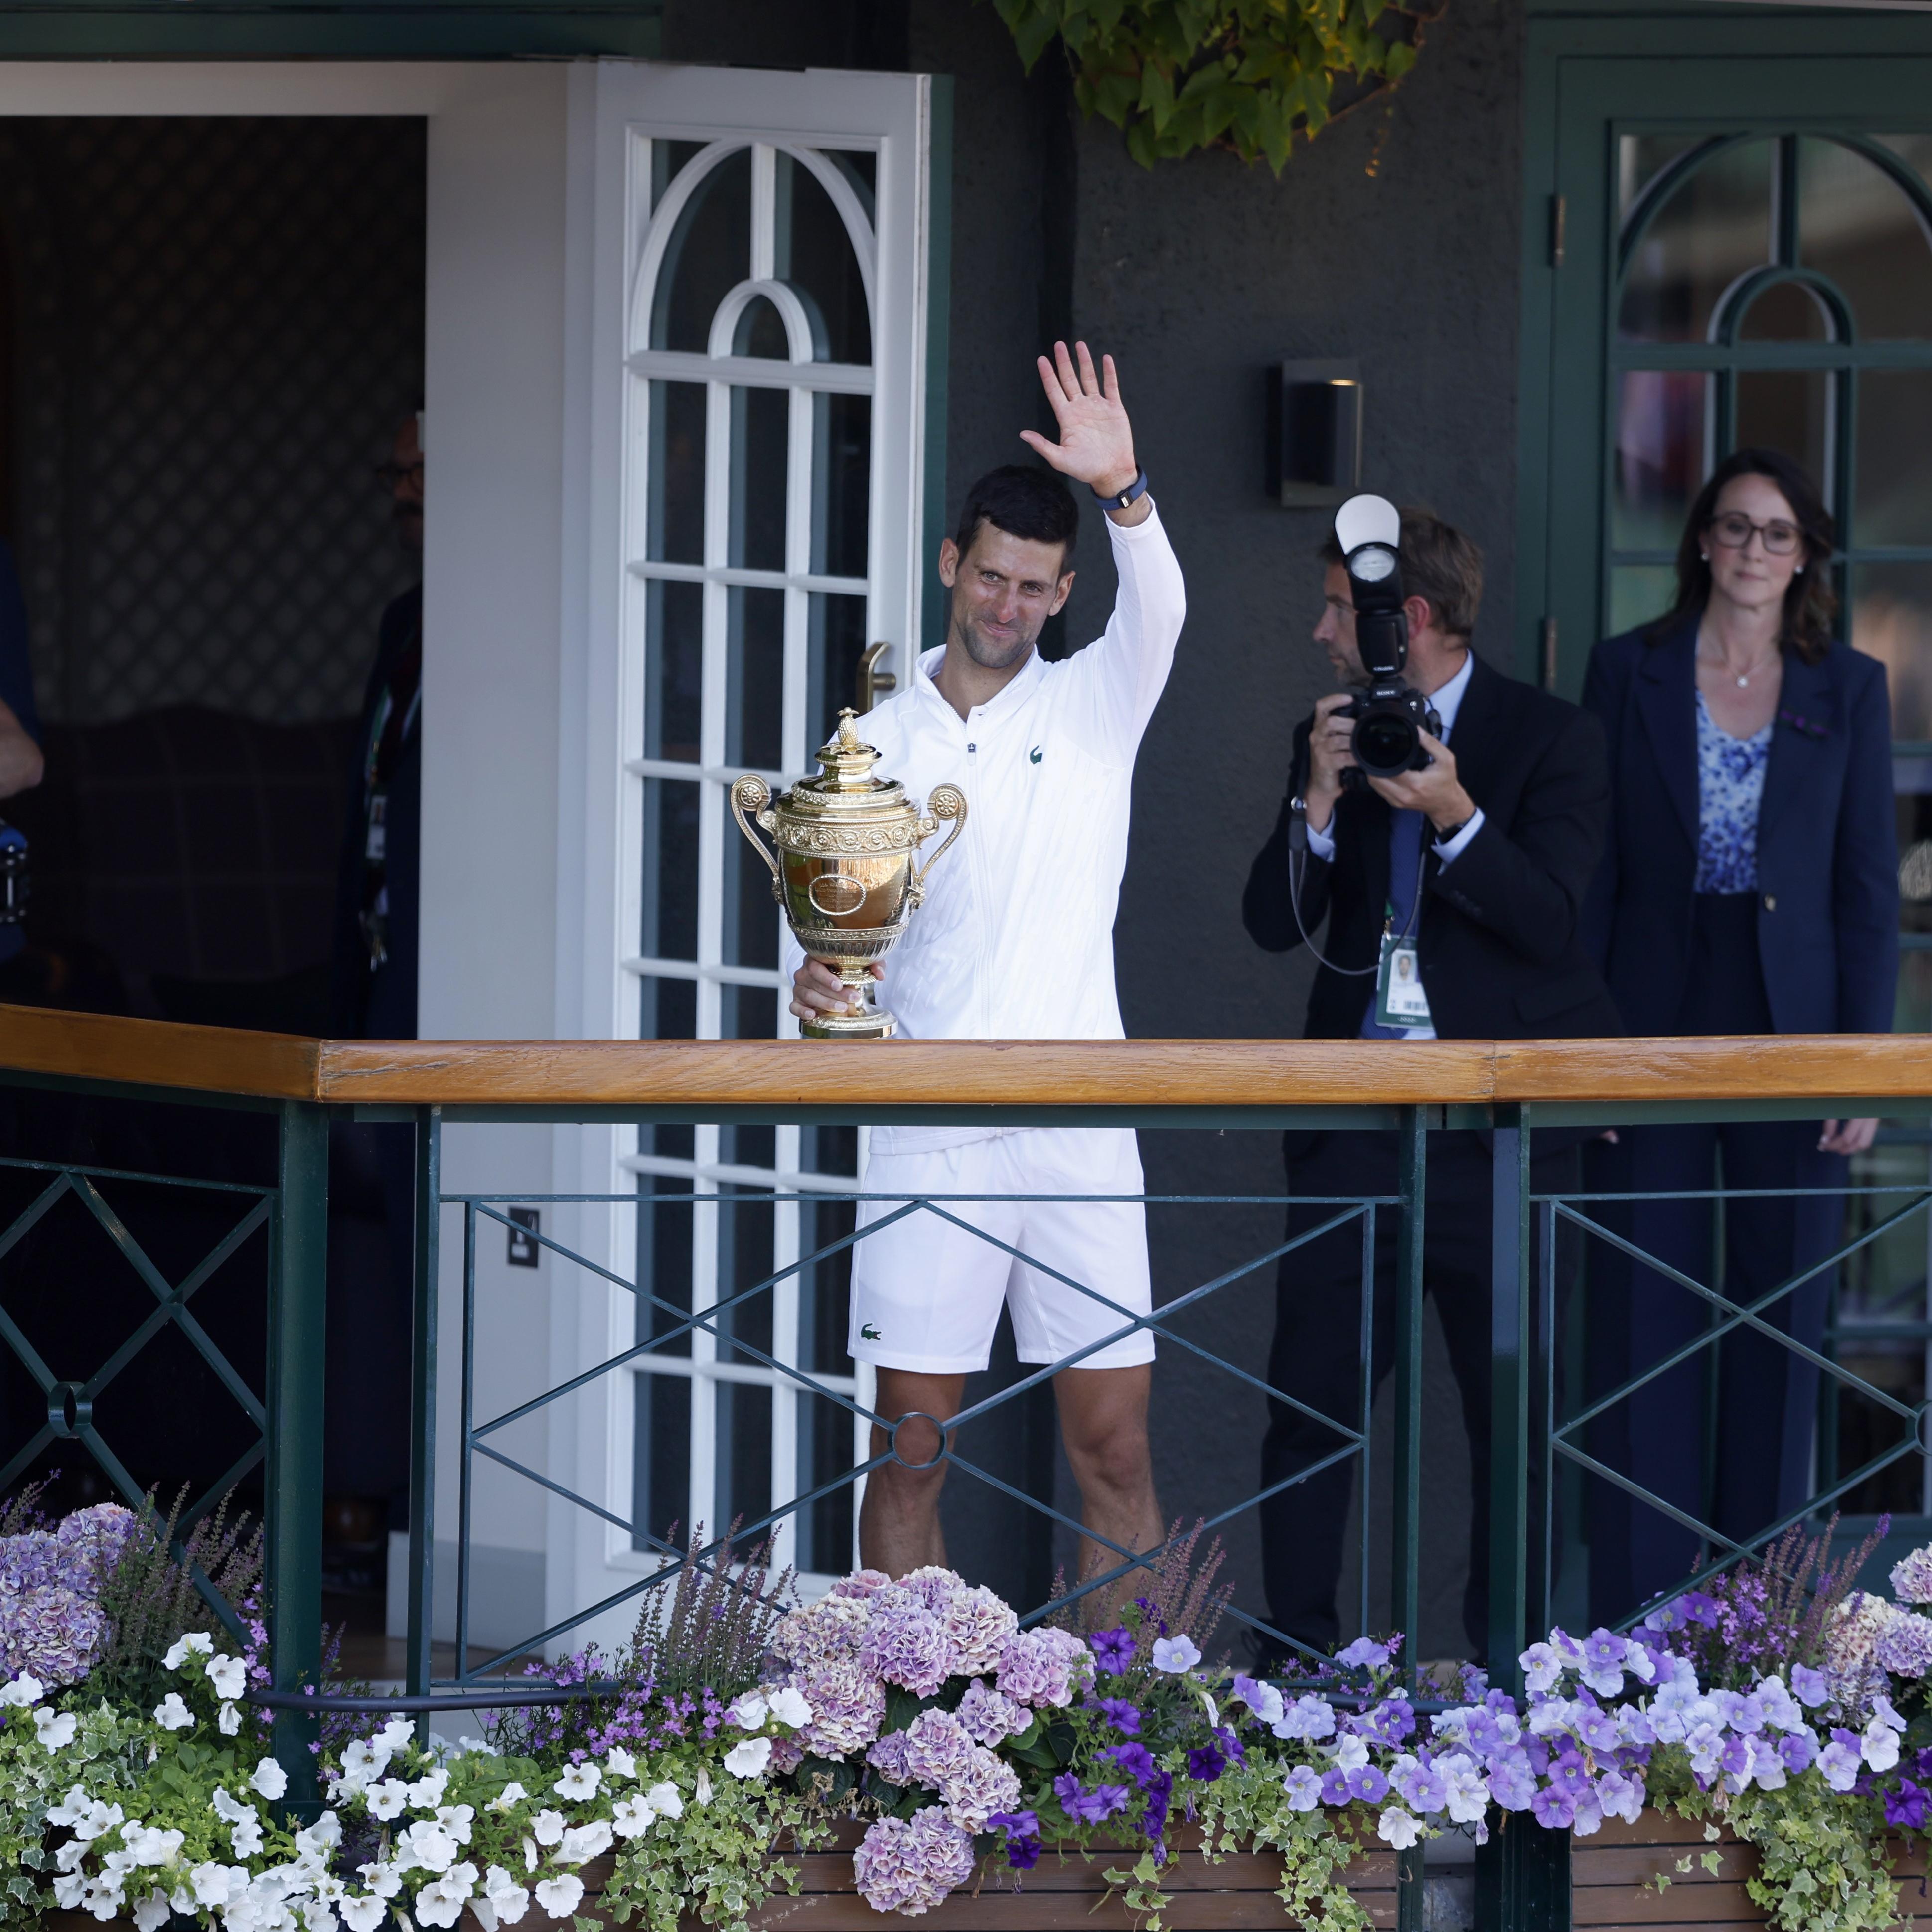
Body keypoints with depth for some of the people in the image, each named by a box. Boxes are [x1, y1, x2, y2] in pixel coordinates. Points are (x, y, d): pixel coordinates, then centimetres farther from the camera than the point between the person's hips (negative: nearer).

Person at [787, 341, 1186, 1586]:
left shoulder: (1097, 704, 6)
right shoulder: (881, 739, 10)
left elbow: (1159, 611, -14)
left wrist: (1124, 491, -32)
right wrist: (818, 976, -12)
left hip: (1079, 1128, -1)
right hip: (928, 1138, 1)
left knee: (1116, 1448, -1)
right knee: (911, 1451, 1)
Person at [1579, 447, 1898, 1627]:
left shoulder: (1848, 690, 4)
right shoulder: (1631, 672, 3)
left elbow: (1869, 887, 4)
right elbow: (1592, 868, 3)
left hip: (1789, 1029, 1)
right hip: (1655, 1028, -1)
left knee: (1781, 1327, 5)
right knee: (1646, 1323, 0)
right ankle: (1637, 1609, 6)